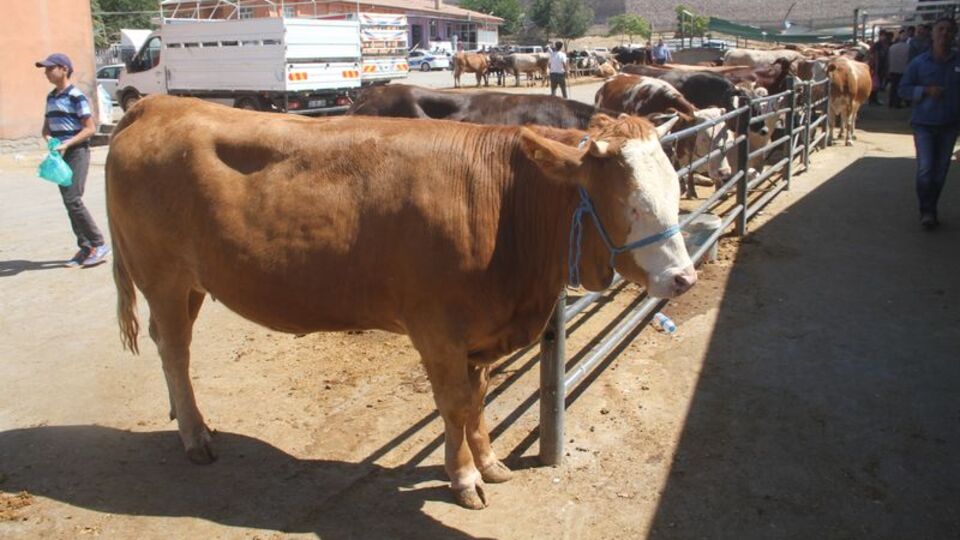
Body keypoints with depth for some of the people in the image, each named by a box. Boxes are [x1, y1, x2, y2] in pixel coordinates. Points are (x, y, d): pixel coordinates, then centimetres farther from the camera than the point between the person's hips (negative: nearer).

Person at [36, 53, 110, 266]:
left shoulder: (76, 96, -10)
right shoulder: (51, 97, 14)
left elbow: (90, 129, -13)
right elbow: (46, 126, 21)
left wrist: (67, 144, -20)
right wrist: (48, 137, -2)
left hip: (77, 152, -8)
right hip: (60, 155, 8)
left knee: (73, 200, -15)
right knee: (69, 202, 6)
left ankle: (99, 244, -6)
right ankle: (85, 247, 12)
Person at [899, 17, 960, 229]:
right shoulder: (920, 62, -3)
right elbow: (903, 88, 1)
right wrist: (926, 90, -16)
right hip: (924, 124, -2)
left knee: (940, 171, 9)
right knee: (925, 169, -8)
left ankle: (930, 210, 24)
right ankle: (927, 212, 6)